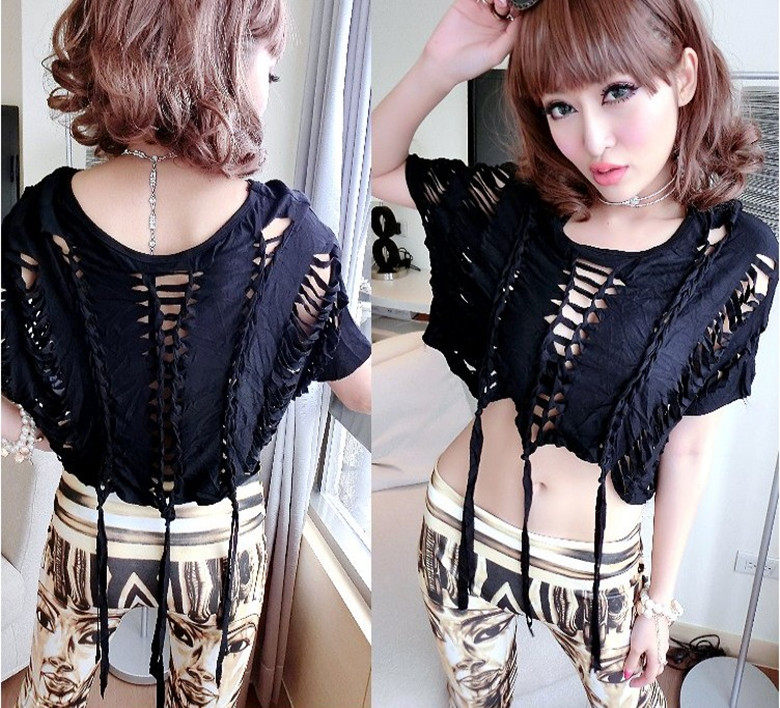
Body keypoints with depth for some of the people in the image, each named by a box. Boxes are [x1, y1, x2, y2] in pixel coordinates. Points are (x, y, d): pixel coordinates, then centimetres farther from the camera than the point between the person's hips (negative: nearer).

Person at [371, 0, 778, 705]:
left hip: (596, 565, -1)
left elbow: (689, 449, -9)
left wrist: (661, 601, 0)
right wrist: (441, 65, -18)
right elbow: (370, 167, -2)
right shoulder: (521, 205, -11)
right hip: (462, 531, 2)